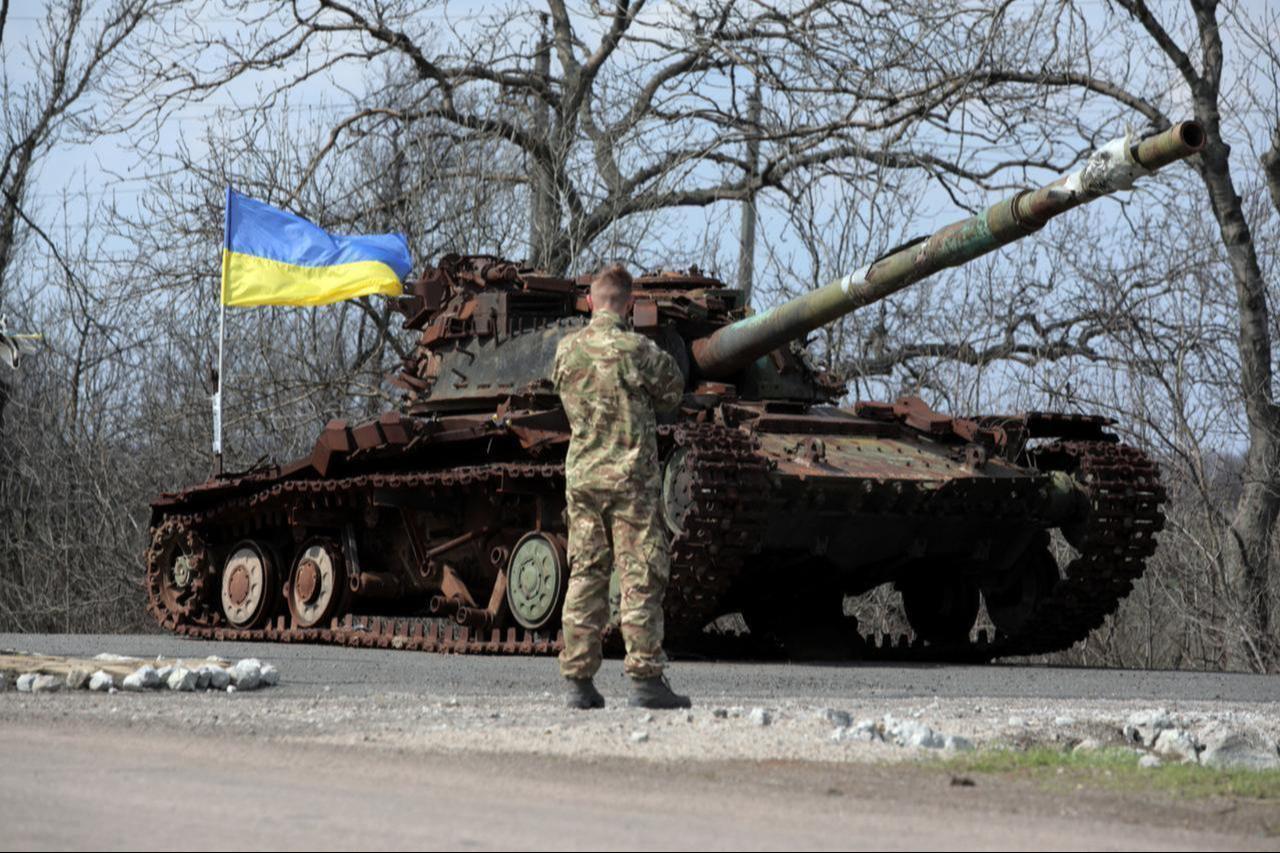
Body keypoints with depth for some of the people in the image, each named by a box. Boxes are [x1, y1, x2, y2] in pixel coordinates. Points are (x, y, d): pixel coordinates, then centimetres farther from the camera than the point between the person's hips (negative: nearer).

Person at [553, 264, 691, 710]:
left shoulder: (566, 350, 4)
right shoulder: (636, 350, -11)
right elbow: (672, 394, 1)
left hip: (580, 477, 5)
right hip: (629, 477, -5)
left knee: (584, 575, 8)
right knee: (641, 577, -2)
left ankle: (578, 680, 7)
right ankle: (646, 679, -5)